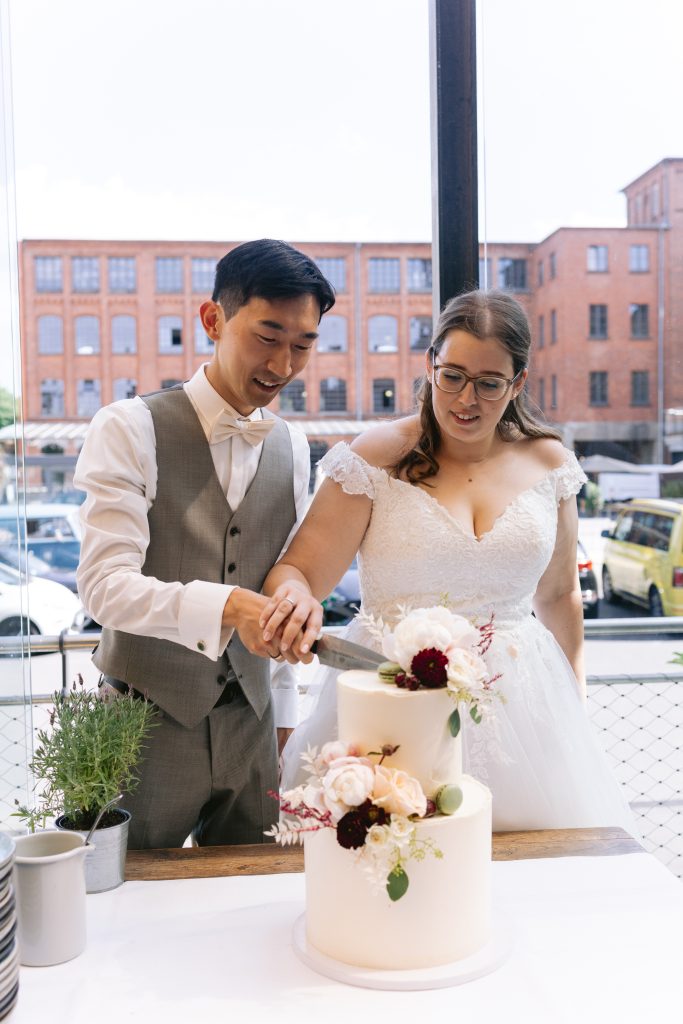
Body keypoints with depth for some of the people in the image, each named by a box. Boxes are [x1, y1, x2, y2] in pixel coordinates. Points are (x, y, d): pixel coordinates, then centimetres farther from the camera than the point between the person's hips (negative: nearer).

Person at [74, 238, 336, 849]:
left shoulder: (292, 448, 6)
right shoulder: (131, 428, -11)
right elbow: (105, 584, -19)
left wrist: (284, 724, 13)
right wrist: (226, 606, -35)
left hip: (249, 725, 5)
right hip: (146, 724, -4)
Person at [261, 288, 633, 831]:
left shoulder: (548, 462, 4)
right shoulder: (377, 458, -7)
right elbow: (296, 572, -8)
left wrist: (574, 699, 16)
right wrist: (294, 595, -31)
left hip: (519, 701, 3)